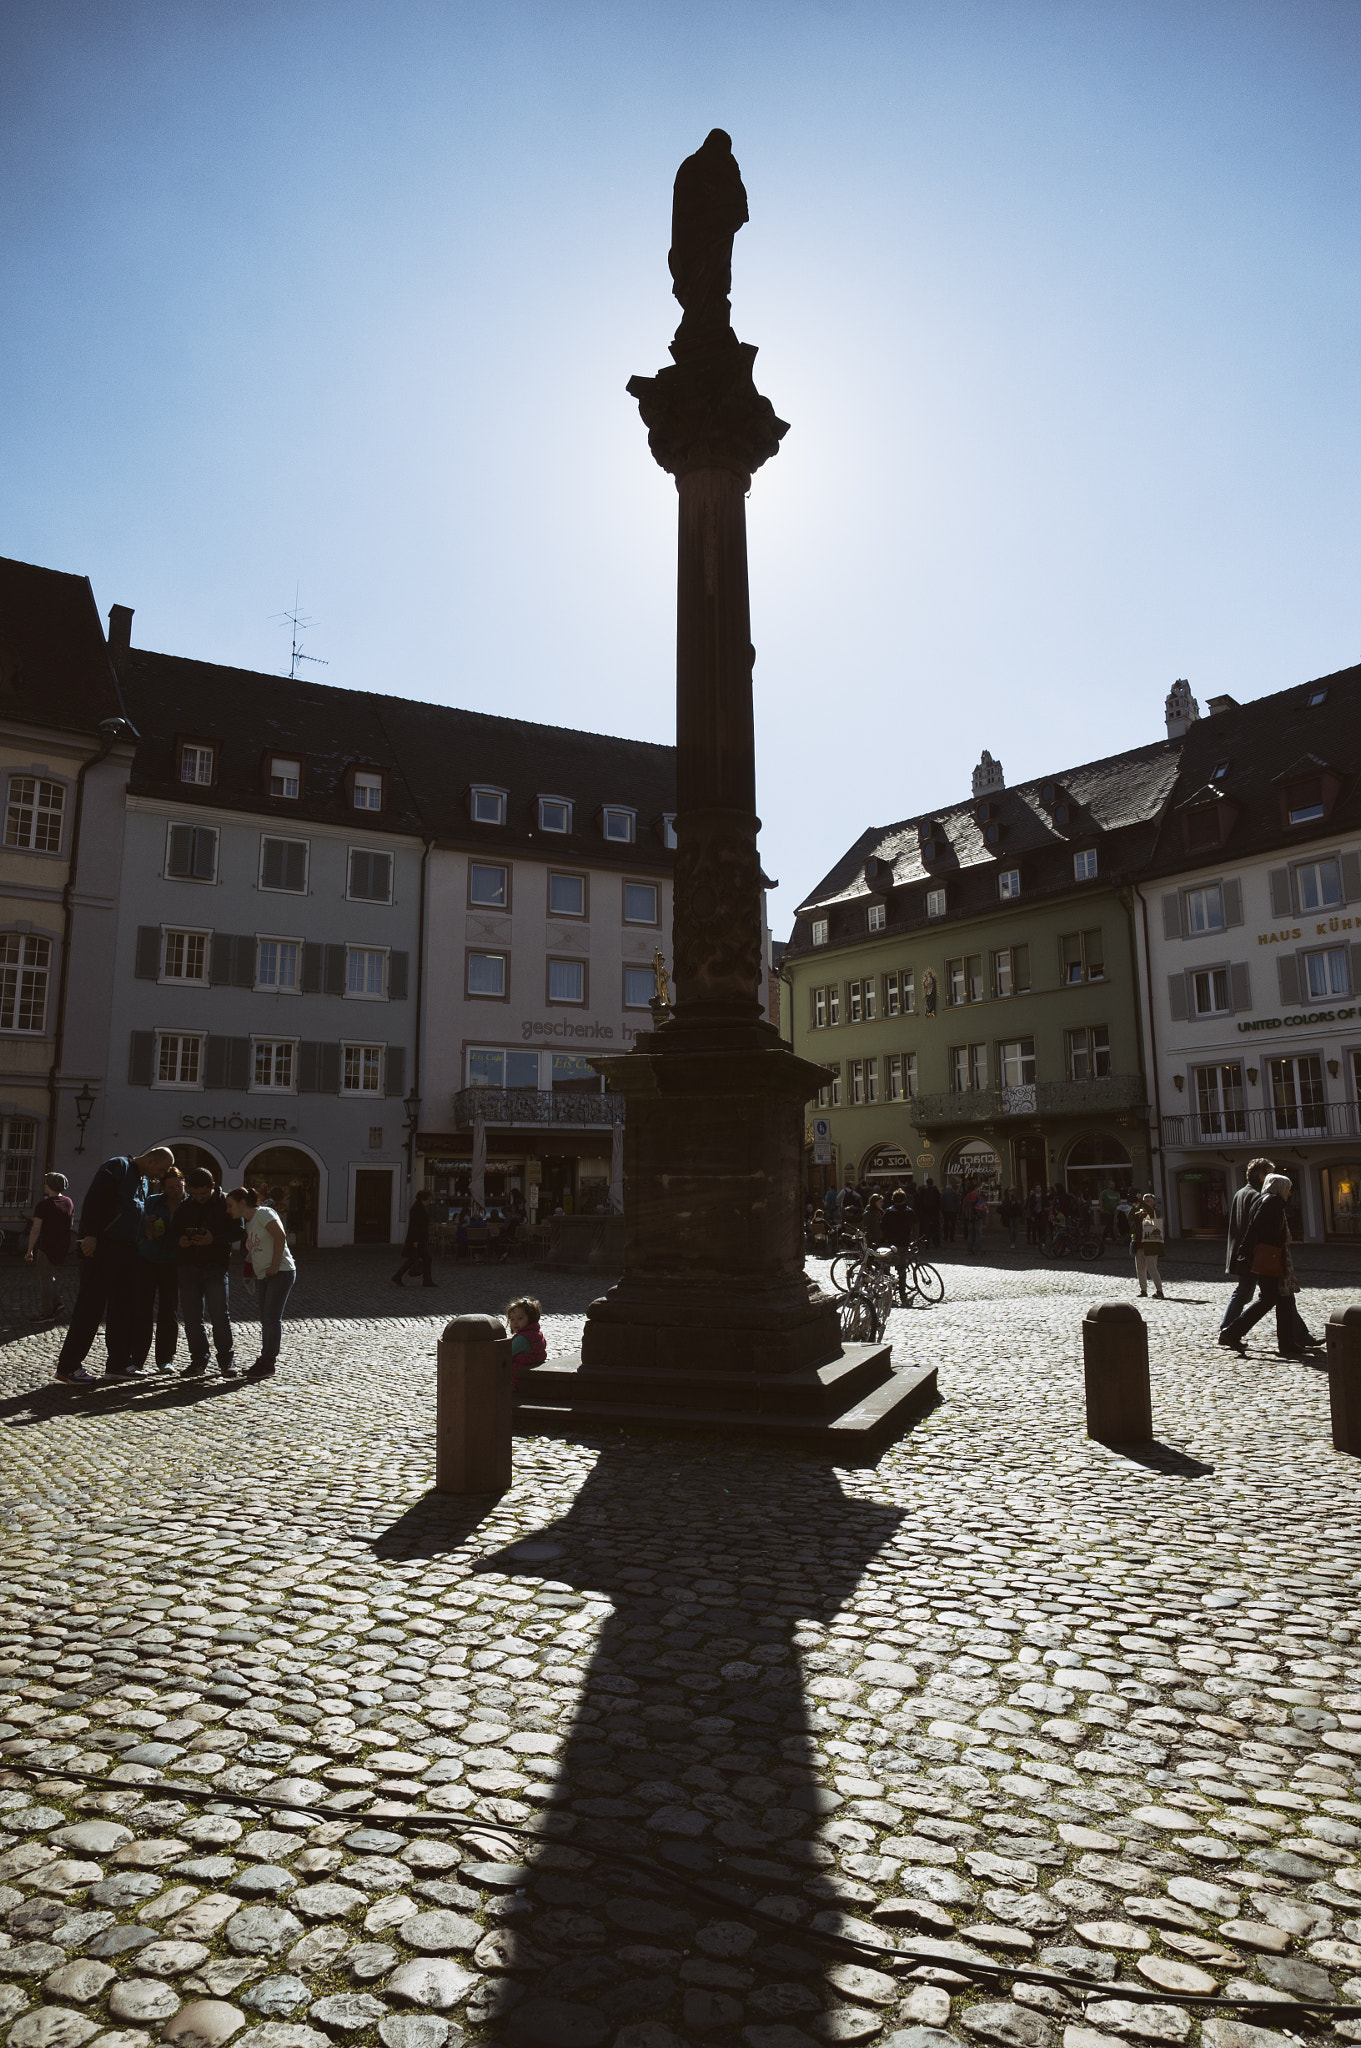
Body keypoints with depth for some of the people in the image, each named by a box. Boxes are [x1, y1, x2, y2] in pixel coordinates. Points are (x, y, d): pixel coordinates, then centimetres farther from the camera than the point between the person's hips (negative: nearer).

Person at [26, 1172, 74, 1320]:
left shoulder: (44, 1205, -15)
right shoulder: (69, 1202, 6)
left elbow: (36, 1230, -15)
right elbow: (71, 1225, 15)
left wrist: (29, 1251, -10)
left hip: (47, 1246, -7)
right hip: (64, 1246, 7)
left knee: (45, 1280, 2)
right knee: (50, 1276, 22)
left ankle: (49, 1314, 5)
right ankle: (57, 1302, 12)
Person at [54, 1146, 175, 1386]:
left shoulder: (143, 1180, 20)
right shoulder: (117, 1167, -8)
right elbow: (93, 1200, -17)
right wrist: (90, 1235, -24)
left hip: (128, 1250, 9)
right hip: (104, 1247, -9)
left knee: (125, 1306, 9)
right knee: (91, 1306, -6)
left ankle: (118, 1363, 16)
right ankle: (68, 1367, 1)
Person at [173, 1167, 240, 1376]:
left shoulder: (225, 1202, -2)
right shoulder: (185, 1206, 11)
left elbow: (237, 1231, -6)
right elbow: (174, 1231, 17)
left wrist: (214, 1239, -21)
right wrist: (179, 1241, -6)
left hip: (216, 1266, -4)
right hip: (188, 1266, 4)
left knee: (219, 1314, -7)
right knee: (190, 1315, 5)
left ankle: (227, 1359, 3)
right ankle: (198, 1360, 17)